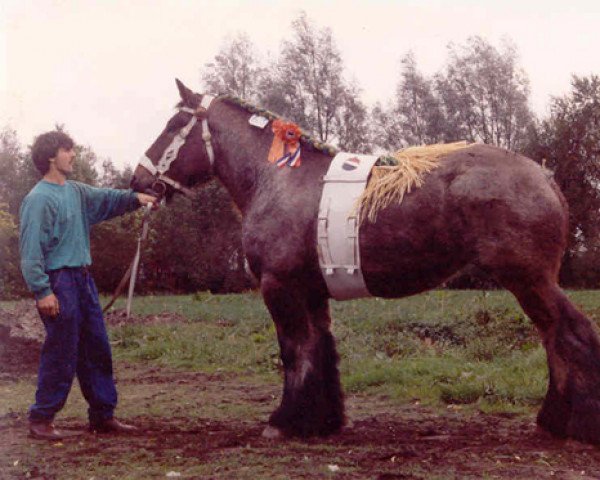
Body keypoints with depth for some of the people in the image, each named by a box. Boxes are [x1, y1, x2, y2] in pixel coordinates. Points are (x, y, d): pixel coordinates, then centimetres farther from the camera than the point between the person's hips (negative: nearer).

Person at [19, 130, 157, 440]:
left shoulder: (76, 192, 13)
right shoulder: (39, 199, -12)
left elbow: (105, 199, 21)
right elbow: (31, 250, -16)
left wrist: (135, 198, 1)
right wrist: (42, 291, -22)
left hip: (82, 278, 9)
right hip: (59, 281, -9)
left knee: (97, 349, 11)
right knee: (61, 355, -4)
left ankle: (102, 416, 20)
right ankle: (41, 419, 8)